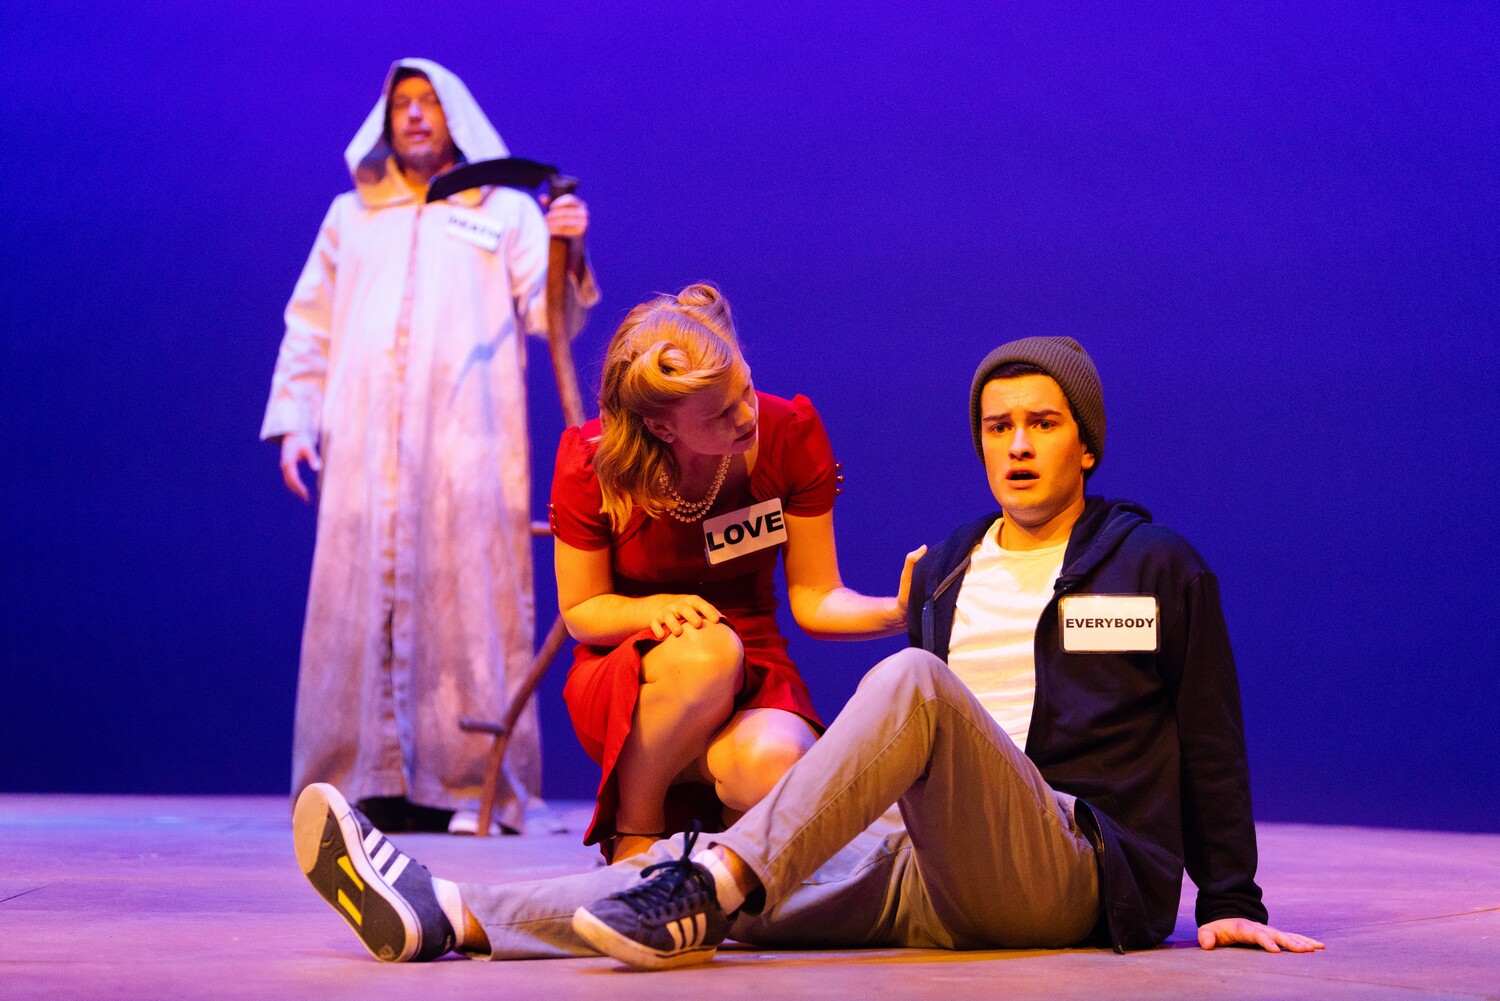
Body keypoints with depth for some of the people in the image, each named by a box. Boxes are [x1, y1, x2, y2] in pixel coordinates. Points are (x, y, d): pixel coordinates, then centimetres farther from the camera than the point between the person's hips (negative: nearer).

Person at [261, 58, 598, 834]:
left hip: (467, 447, -2)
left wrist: (567, 254, -15)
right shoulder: (351, 216, 22)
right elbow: (310, 328, 19)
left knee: (467, 608, -8)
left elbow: (549, 318, 4)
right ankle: (373, 781, -1)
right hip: (366, 451, 2)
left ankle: (471, 782, -7)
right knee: (365, 605, -4)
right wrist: (293, 421, 8)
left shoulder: (506, 210, 15)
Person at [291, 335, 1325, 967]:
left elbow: (1212, 747, 10)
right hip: (930, 872, 5)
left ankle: (716, 880, -39)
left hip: (1079, 878, -5)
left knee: (912, 682, -32)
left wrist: (1232, 905, 6)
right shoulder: (948, 569, 22)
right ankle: (446, 914, -30)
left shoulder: (1161, 569, 9)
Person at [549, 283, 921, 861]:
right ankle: (632, 835, -14)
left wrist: (898, 612, -23)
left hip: (750, 681, 1)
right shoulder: (592, 461, -12)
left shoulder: (790, 434, -8)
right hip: (621, 686, -1)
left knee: (774, 763, -37)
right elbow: (580, 611, 0)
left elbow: (813, 599, -3)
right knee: (708, 649, -38)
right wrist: (656, 609, -21)